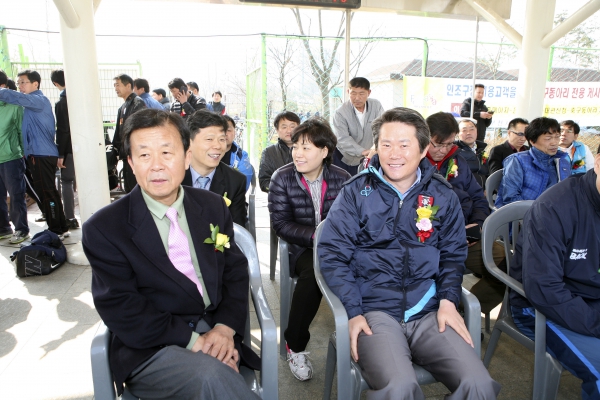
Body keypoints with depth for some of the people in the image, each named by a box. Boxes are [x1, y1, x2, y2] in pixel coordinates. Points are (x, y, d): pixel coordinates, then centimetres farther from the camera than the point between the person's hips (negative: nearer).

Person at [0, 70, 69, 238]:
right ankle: (60, 228, 20)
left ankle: (57, 230, 2)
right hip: (37, 154, 9)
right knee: (45, 193, 12)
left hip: (42, 155, -9)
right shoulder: (31, 103, 19)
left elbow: (16, 97, -23)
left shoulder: (40, 100, -7)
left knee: (47, 194, -5)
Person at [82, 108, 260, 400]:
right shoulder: (103, 229, -6)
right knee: (212, 375, -31)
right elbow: (121, 310, -10)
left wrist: (225, 328, -10)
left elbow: (236, 271, 7)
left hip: (217, 334, 4)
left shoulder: (213, 207, 6)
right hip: (151, 350, -3)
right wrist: (194, 341, -18)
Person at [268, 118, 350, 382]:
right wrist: (315, 236, -20)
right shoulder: (282, 178, -4)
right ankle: (295, 346, -11)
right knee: (314, 272, -33)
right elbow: (280, 224, -8)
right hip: (302, 248, -2)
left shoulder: (342, 178, 1)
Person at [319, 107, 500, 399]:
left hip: (428, 312, 4)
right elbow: (332, 254, -3)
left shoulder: (442, 195, 8)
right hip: (374, 311, -3)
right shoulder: (356, 192, -1)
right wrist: (353, 312, -12)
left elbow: (454, 254, 15)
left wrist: (448, 300, -2)